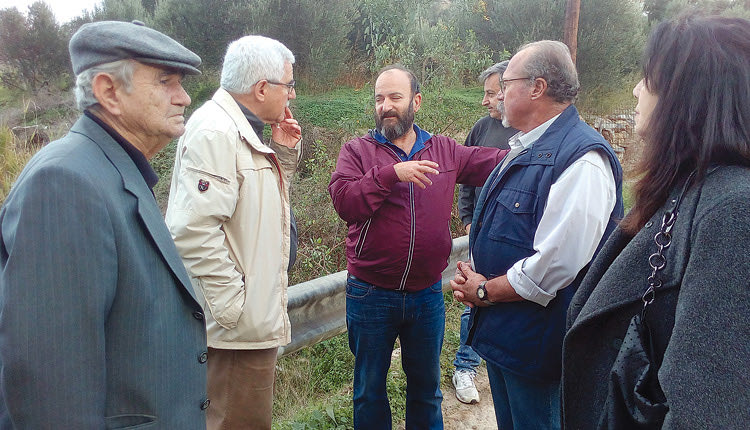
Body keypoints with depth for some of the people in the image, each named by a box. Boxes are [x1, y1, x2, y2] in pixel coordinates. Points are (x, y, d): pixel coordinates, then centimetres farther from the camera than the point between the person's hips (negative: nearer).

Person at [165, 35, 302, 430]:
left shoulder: (243, 130, 13)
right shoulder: (215, 132, -20)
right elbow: (195, 231, -27)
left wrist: (284, 153, 7)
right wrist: (235, 308, -23)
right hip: (239, 325, -10)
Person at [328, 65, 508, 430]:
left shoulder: (445, 150, 4)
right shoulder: (358, 150, -4)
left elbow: (493, 163, 9)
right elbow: (343, 201, -18)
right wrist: (391, 173, -26)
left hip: (428, 294, 2)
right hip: (371, 296, -2)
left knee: (426, 387, 21)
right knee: (369, 389, 17)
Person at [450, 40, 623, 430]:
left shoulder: (581, 158, -22)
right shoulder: (524, 149, 10)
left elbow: (556, 264, -29)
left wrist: (486, 290, -15)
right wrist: (472, 276, 0)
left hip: (536, 344, -9)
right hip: (498, 332, 9)